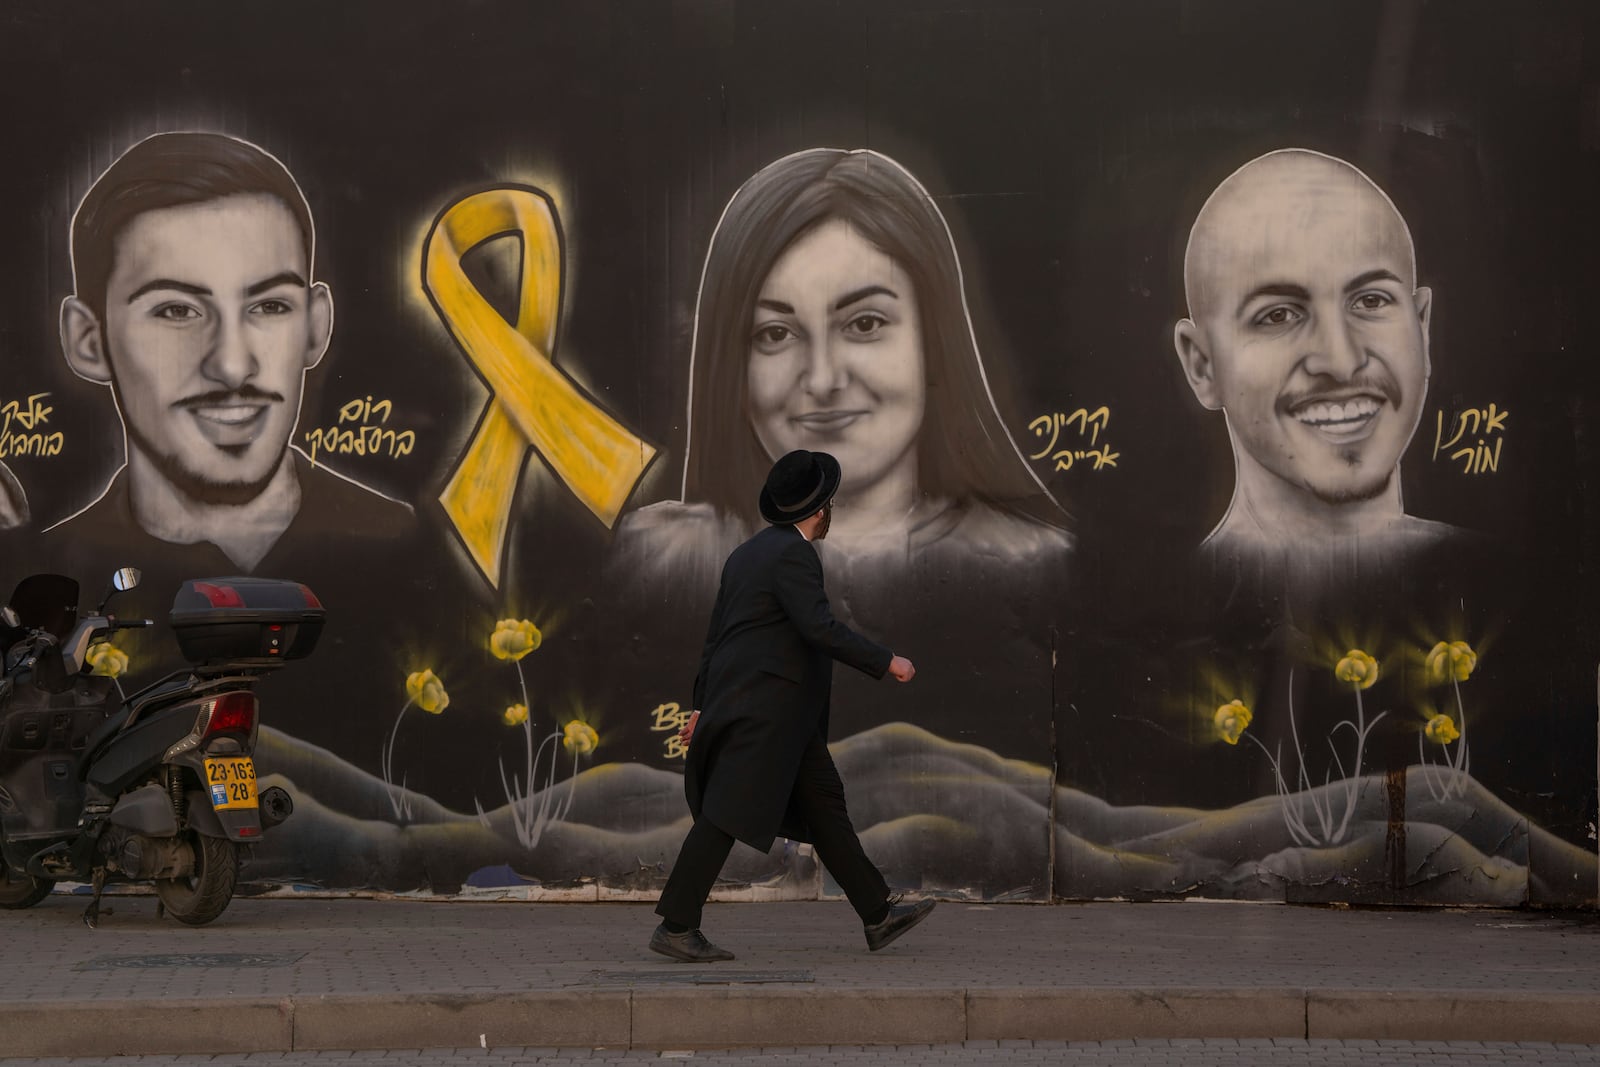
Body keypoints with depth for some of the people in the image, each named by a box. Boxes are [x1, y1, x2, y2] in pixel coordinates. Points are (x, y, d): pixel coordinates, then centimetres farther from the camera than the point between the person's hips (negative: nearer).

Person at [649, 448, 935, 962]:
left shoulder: (748, 553, 17)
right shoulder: (793, 554, -13)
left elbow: (717, 634, 20)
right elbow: (819, 629, -23)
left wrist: (704, 705, 23)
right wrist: (886, 662, -15)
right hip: (765, 706, -11)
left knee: (823, 801, 11)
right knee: (728, 815, -9)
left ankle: (878, 916, 14)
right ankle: (675, 927, -8)